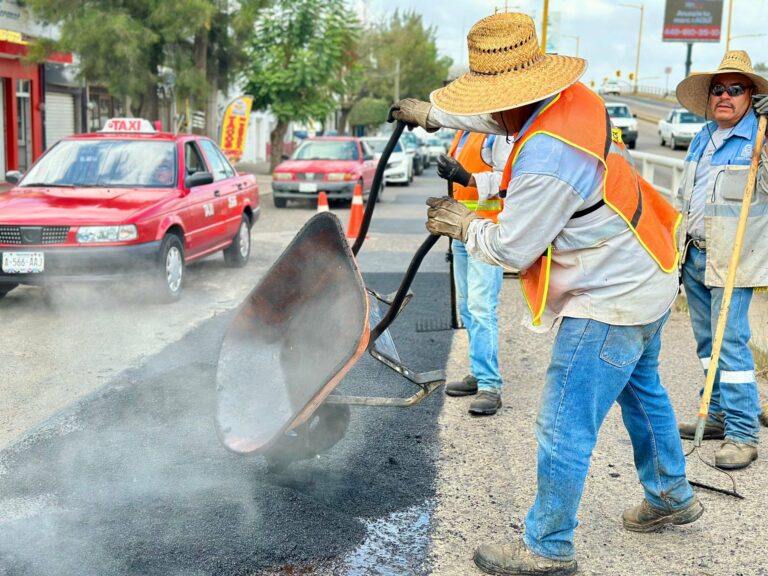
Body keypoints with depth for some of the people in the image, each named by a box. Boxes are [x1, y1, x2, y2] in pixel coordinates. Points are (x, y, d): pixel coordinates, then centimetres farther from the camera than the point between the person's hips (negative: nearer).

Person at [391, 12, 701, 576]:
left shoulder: (545, 159, -32)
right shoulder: (575, 98, -2)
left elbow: (511, 248, -20)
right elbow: (501, 119, 18)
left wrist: (464, 223, -2)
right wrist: (431, 114, 24)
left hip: (609, 303, -11)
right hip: (647, 277, 11)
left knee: (565, 429, 0)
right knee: (640, 389, 28)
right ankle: (672, 496, 48)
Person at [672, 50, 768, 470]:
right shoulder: (702, 139, 15)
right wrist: (674, 248, 22)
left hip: (733, 261, -7)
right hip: (693, 256, 7)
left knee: (730, 342, -9)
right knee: (707, 341, 13)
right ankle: (720, 415, 25)